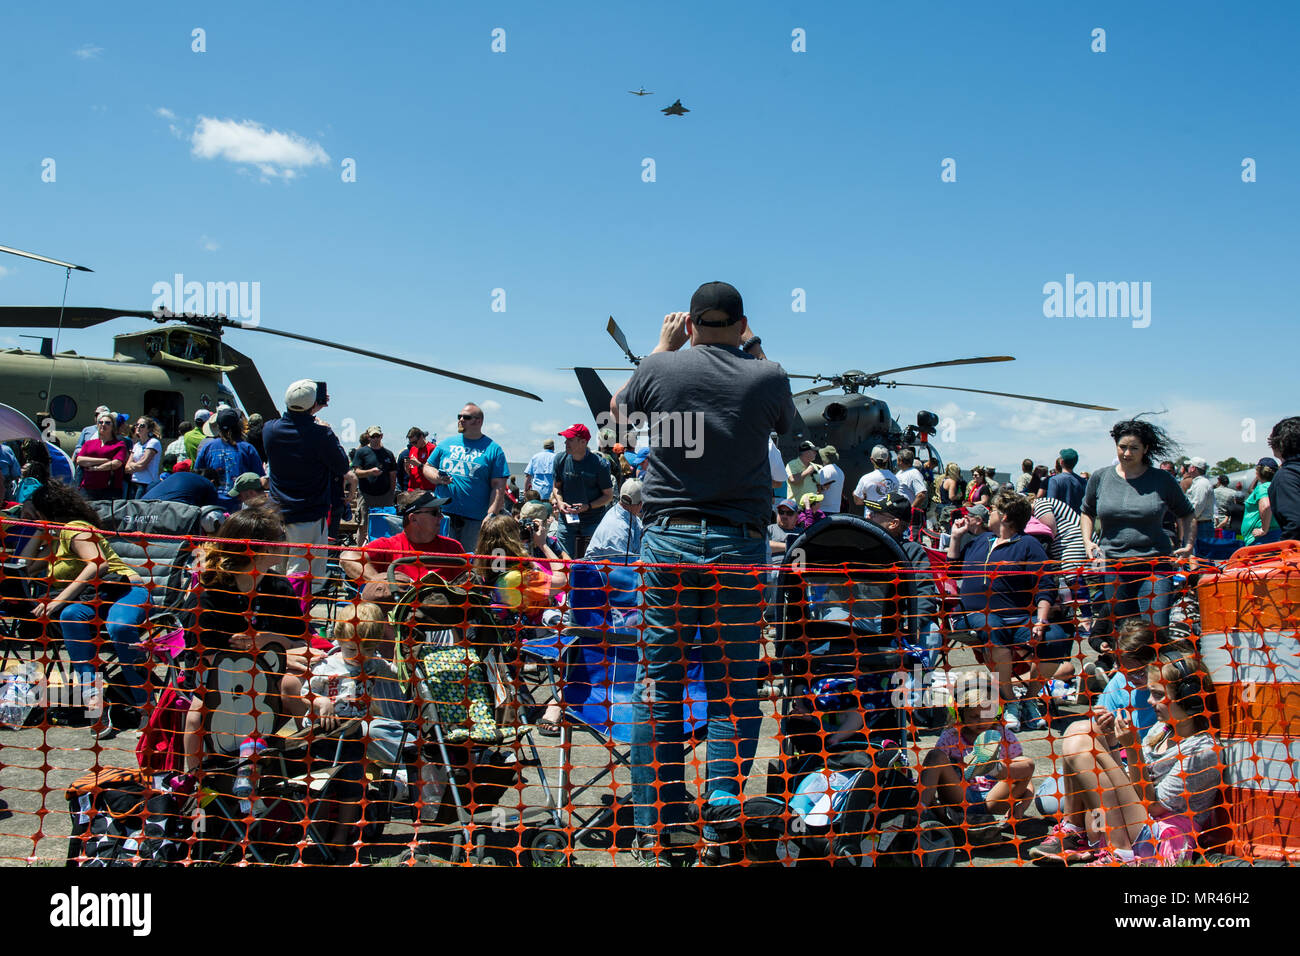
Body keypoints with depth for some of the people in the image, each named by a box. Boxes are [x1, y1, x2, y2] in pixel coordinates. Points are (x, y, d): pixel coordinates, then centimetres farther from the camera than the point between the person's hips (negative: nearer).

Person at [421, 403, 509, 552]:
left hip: (475, 519, -3)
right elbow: (427, 467, 20)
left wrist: (491, 515, -12)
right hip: (443, 515, 3)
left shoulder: (493, 449, 4)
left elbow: (499, 487, -1)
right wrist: (437, 477, -4)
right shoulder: (447, 444, 15)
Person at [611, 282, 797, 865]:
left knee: (657, 684, 7)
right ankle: (720, 833, 1)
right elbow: (787, 424, 21)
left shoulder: (660, 368, -1)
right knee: (734, 691, 3)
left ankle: (654, 829, 11)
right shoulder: (768, 378, -2)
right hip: (739, 547, 0)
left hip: (667, 540, 1)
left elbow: (618, 408, 20)